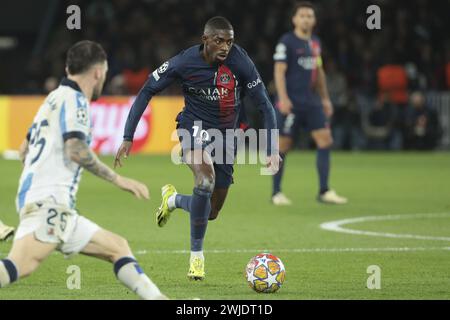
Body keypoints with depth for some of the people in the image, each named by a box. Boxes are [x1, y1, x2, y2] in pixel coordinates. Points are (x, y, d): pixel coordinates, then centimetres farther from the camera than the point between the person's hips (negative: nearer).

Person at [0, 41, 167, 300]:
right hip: (48, 202, -11)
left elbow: (25, 149, 34)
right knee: (21, 266, -31)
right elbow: (76, 150, -18)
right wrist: (118, 179, -11)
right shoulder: (74, 99, -3)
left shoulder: (55, 98, 26)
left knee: (117, 247, 15)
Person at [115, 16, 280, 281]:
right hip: (194, 129, -3)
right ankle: (197, 255, -17)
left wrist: (273, 150, -18)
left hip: (226, 135, 3)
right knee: (206, 180, -34)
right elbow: (147, 92, -7)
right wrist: (128, 137, -10)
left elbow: (264, 104, -10)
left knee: (211, 213, 8)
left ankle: (173, 199, 43)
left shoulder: (240, 61, -17)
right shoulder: (185, 62, -18)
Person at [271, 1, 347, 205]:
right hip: (291, 103, -7)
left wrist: (325, 98, 20)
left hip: (311, 102, 7)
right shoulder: (287, 42, -7)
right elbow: (279, 71, -13)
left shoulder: (315, 43, 14)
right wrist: (283, 98, -21)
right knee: (283, 145, -1)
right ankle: (276, 193, 10)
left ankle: (324, 192, -1)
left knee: (325, 140, -3)